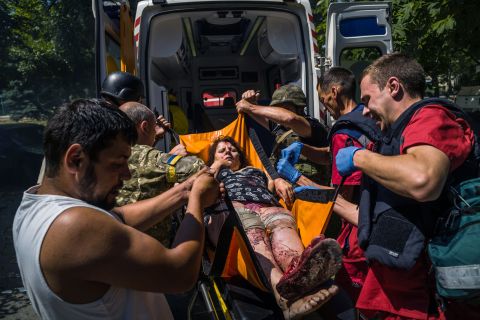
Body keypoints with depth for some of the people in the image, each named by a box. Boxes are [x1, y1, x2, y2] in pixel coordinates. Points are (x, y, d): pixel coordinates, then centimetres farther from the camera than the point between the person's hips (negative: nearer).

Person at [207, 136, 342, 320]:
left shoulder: (255, 171, 45)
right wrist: (217, 165, 21)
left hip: (268, 206, 2)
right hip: (231, 206, -2)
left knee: (283, 224, -37)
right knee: (253, 232, -40)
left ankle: (302, 274, -70)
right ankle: (281, 286, -70)